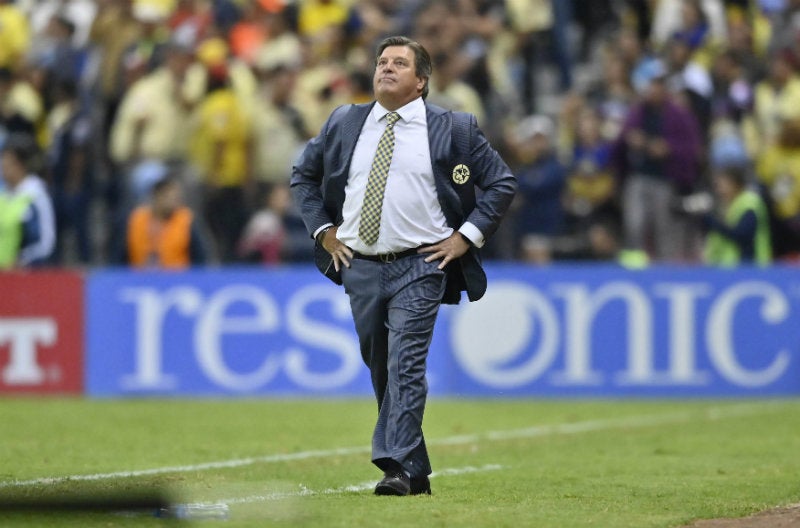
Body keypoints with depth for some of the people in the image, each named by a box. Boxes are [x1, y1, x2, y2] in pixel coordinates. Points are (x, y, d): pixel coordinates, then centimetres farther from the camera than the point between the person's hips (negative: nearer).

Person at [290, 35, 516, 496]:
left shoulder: (453, 129, 0)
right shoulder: (342, 124, 10)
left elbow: (502, 182, 4)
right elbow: (304, 176, 21)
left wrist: (467, 236, -4)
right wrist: (324, 230, 9)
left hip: (419, 267, -4)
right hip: (359, 267, 4)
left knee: (406, 366, -15)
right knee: (380, 369, 9)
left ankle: (397, 467, -19)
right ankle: (416, 471, 19)